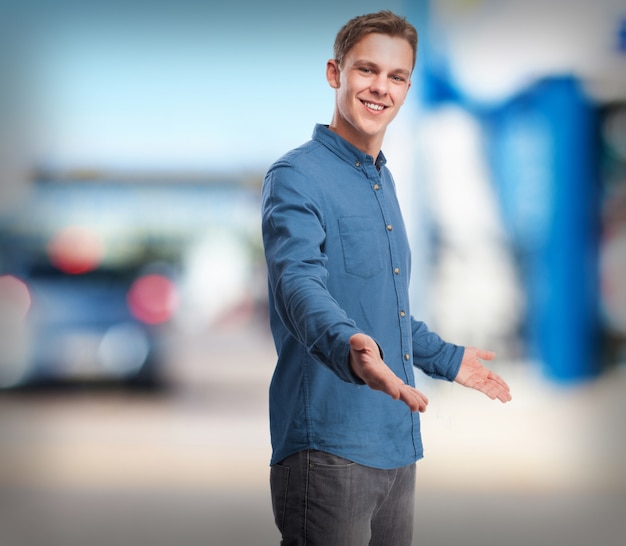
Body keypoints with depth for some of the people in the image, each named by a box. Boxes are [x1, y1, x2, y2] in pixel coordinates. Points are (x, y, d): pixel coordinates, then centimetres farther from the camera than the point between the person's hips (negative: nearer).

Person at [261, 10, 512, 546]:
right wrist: (348, 347, -47)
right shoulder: (296, 177, -10)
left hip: (398, 448, 8)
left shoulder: (383, 182, 18)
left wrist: (447, 359, 36)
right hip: (329, 447, -8)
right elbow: (299, 282, -29)